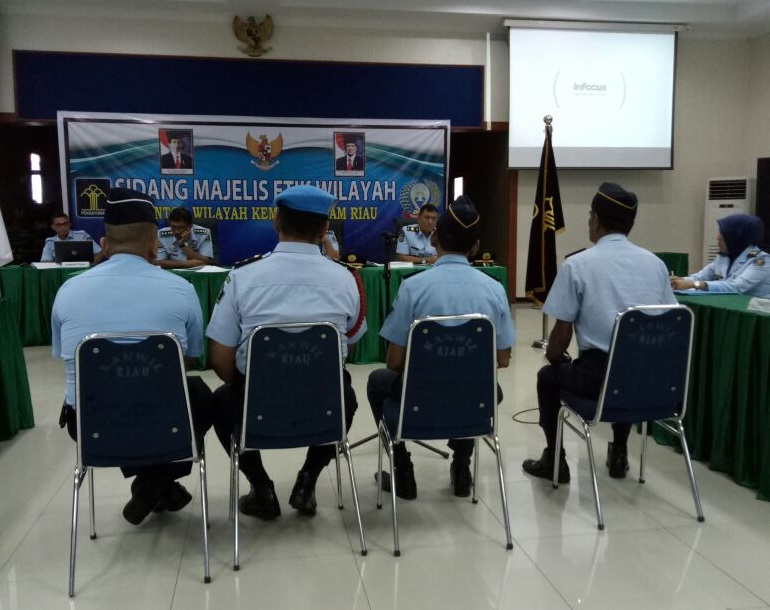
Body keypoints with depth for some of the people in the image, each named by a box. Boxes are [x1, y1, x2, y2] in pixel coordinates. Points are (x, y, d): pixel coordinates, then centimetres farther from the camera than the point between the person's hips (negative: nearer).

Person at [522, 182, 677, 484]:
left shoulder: (577, 264, -6)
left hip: (600, 376, -4)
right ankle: (618, 455, 45)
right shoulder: (655, 263, 7)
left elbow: (563, 332, -5)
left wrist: (553, 356, 17)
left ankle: (554, 459, 31)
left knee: (548, 376, 26)